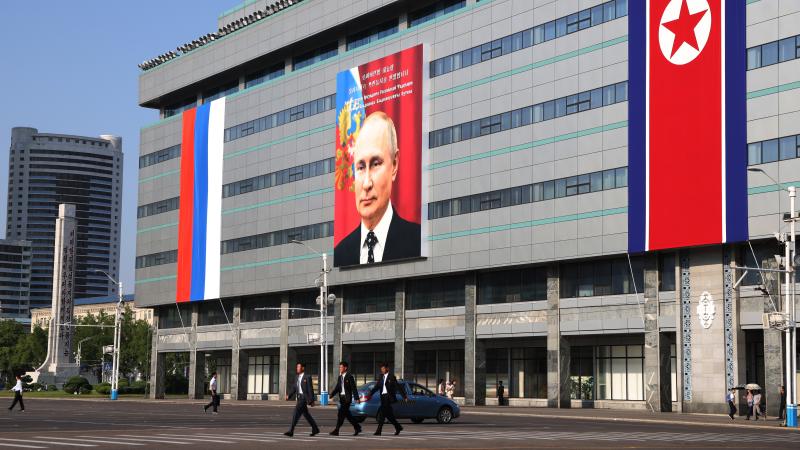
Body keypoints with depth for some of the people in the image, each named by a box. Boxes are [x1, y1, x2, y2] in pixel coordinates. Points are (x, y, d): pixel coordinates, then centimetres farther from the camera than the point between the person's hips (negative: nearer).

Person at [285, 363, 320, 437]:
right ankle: (315, 429, 26)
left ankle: (291, 431, -17)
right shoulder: (297, 378, 14)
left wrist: (311, 401, -14)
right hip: (299, 398, 9)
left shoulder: (307, 377, -9)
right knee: (306, 414, 14)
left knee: (296, 412, -15)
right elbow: (294, 388, 13)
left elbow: (310, 389, -11)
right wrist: (288, 395, -4)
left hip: (304, 398, -9)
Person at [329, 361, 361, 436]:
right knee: (347, 414, 12)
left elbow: (353, 388, -10)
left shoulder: (349, 376, -8)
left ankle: (336, 430, -11)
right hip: (342, 398, 8)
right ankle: (357, 427, 24)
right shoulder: (340, 377, 14)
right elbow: (337, 388, 13)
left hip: (347, 398, -8)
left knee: (341, 414, -11)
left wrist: (356, 398, -13)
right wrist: (332, 394, -3)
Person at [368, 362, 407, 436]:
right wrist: (370, 394, -1)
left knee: (383, 413, -13)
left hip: (388, 397, -7)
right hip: (383, 396, 7)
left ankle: (379, 431, -13)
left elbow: (398, 387, -4)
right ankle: (398, 427, 24)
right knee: (388, 415, 9)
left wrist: (404, 396, -5)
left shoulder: (392, 377, -4)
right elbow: (376, 387, 12)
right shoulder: (381, 377, 14)